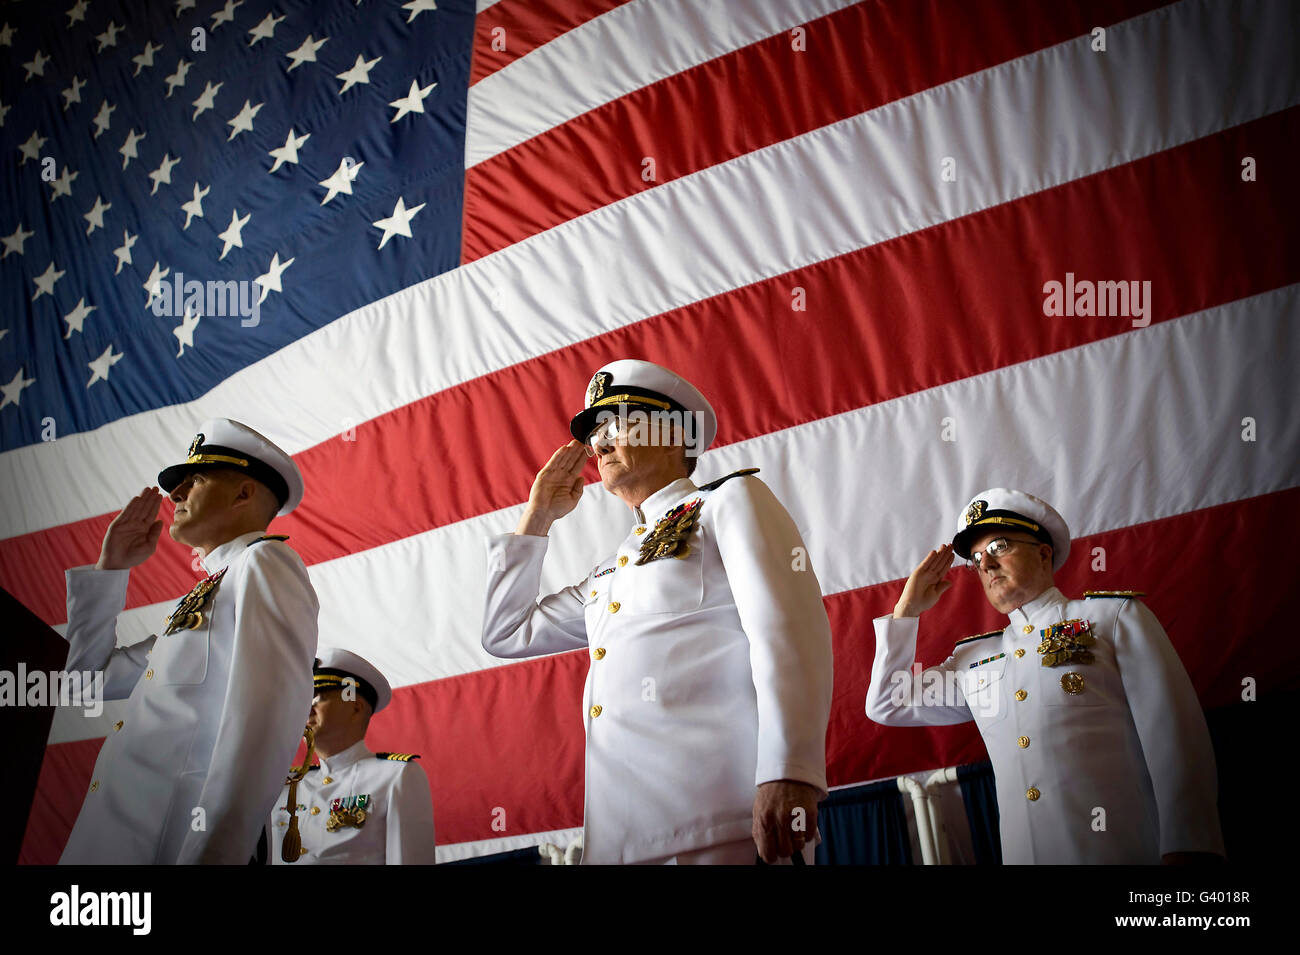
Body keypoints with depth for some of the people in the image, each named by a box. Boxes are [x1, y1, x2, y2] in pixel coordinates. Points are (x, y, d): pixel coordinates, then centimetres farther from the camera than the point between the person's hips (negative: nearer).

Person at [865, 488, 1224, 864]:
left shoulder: (1115, 616, 6)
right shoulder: (972, 658, 17)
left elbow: (1173, 735, -3)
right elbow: (886, 705, 21)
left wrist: (1186, 848, -14)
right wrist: (908, 608, 17)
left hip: (1128, 850, -3)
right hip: (1023, 852, 4)